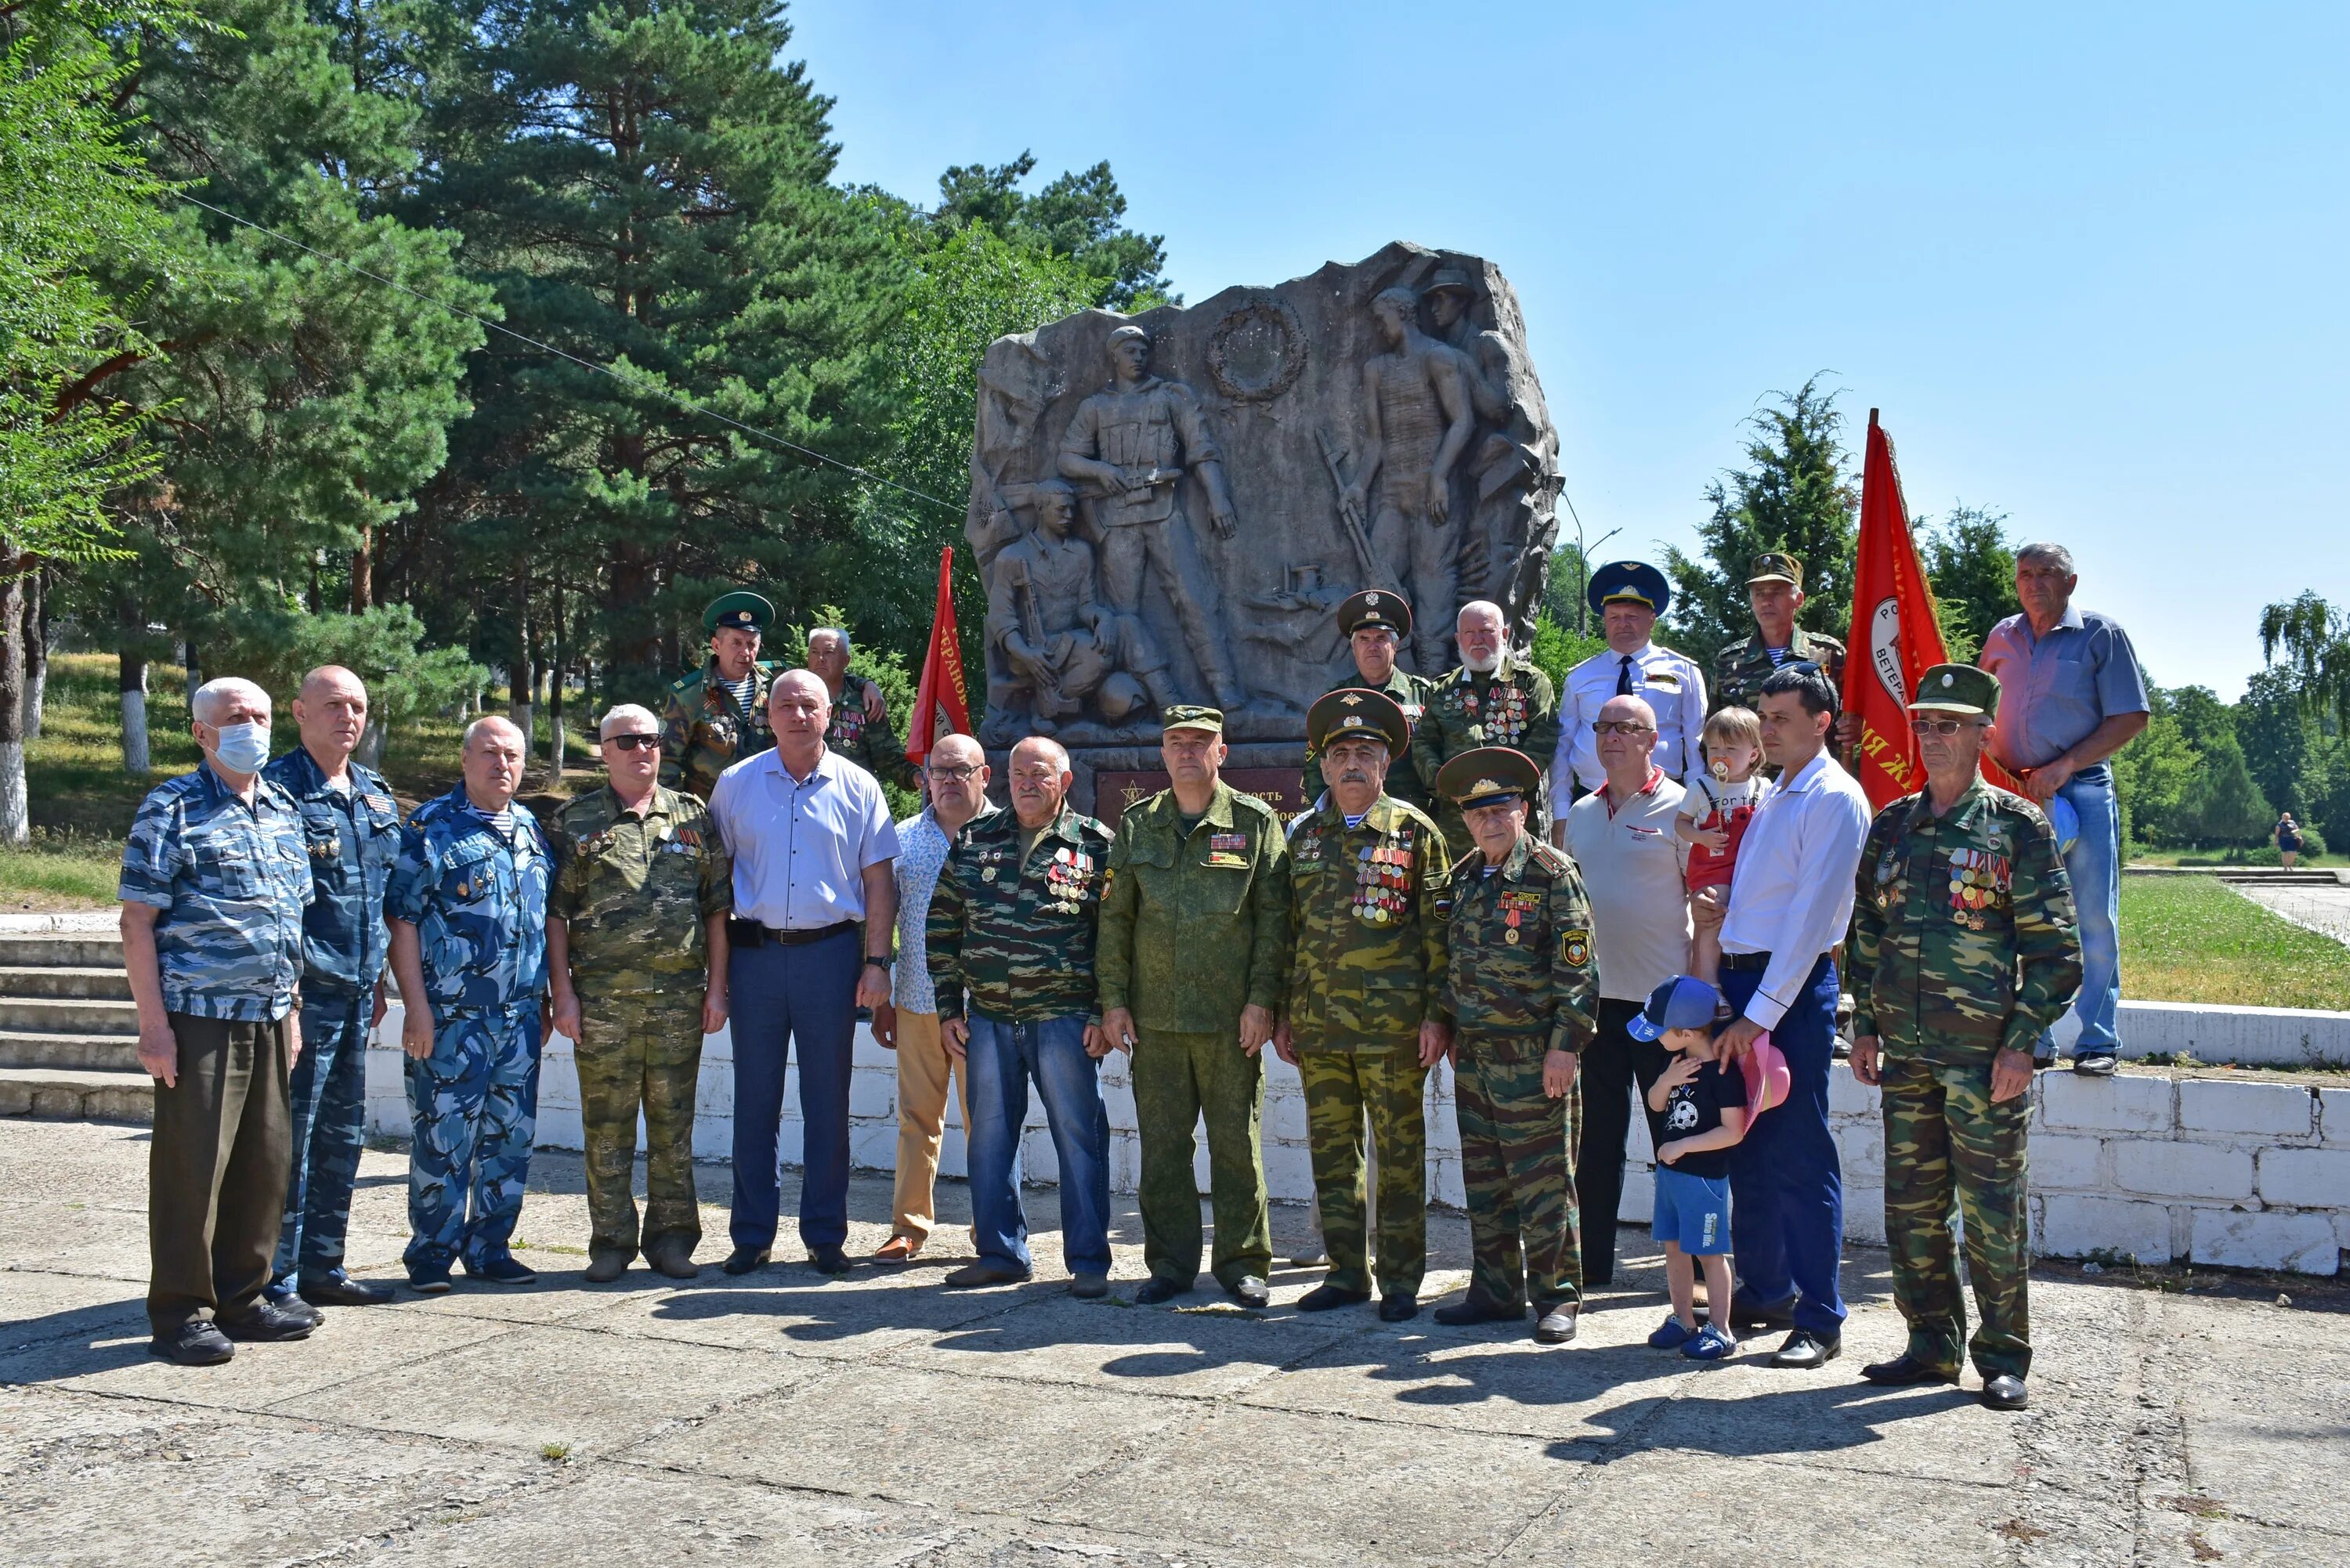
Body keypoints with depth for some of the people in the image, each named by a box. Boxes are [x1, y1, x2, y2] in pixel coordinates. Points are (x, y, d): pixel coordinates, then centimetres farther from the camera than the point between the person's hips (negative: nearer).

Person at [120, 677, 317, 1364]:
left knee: (266, 1162, 10)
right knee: (191, 1165, -1)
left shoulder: (283, 810, 14)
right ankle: (180, 1315, 11)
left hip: (268, 1017, 6)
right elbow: (138, 920, -8)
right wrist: (153, 1023, -14)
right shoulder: (172, 809, -5)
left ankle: (241, 1299, 23)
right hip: (199, 1017, -6)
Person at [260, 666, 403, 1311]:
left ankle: (322, 1268, 25)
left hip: (355, 992, 8)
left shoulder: (377, 794, 14)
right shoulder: (278, 789, -9)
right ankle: (276, 1282, 8)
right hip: (304, 991, -8)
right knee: (288, 1141, -2)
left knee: (342, 1137, 14)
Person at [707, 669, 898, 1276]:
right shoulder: (735, 784, 6)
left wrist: (877, 961, -3)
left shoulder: (857, 788, 4)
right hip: (754, 952, 1)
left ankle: (825, 1235, 15)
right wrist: (713, 959, 1)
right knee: (754, 1097, 6)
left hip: (830, 953, -1)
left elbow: (879, 881, 4)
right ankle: (751, 1235, 16)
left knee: (828, 1100, 5)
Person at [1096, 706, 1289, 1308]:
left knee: (1237, 1144, 5)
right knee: (1161, 1146, 7)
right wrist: (1113, 999, 4)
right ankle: (1170, 1265, 19)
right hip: (1155, 1014, 3)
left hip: (1231, 1018, -2)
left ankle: (1242, 1263, 18)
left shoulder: (1257, 822, 2)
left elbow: (1274, 917, -1)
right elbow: (1114, 916, 10)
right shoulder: (1136, 825, 10)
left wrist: (1262, 1000, -8)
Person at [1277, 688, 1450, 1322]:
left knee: (1399, 1152, 3)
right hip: (1317, 1023, 4)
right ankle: (1346, 1272, 22)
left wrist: (1436, 1014, -7)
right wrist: (1283, 1014, 10)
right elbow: (1288, 930, 15)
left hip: (1392, 1023, -4)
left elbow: (1437, 929, -1)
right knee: (1331, 1152, 10)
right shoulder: (1303, 834, 12)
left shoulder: (1413, 830, 1)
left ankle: (1401, 1281, 13)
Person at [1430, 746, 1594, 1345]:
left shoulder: (1552, 873, -7)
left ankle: (1556, 1295, 11)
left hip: (1533, 1055, -7)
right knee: (1483, 1180, 12)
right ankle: (1496, 1290, 23)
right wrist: (1444, 1029, 16)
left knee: (1542, 1181, 0)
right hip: (1472, 1054, 7)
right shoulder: (1463, 878, 12)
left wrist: (1565, 1045, -15)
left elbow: (1575, 967, -10)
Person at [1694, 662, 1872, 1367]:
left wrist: (1761, 1012, -19)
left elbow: (1811, 913, -16)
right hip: (1739, 976, 8)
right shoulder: (1771, 799, 17)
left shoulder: (1834, 800, -9)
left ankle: (1820, 1321, 4)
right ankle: (1765, 1293, 26)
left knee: (1799, 1156, -4)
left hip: (1793, 987, -8)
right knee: (1747, 1149, 13)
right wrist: (1722, 913, 3)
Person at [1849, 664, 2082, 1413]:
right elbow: (1867, 932, 17)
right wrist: (1865, 1028, 12)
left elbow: (2056, 947, -5)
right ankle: (1932, 1345, 24)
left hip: (1985, 1054, -5)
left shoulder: (2017, 826, -4)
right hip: (1905, 1053, 5)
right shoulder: (1891, 826, 11)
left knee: (1992, 1210, 1)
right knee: (1912, 1208, 10)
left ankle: (2003, 1359, 15)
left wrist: (2023, 1041, -11)